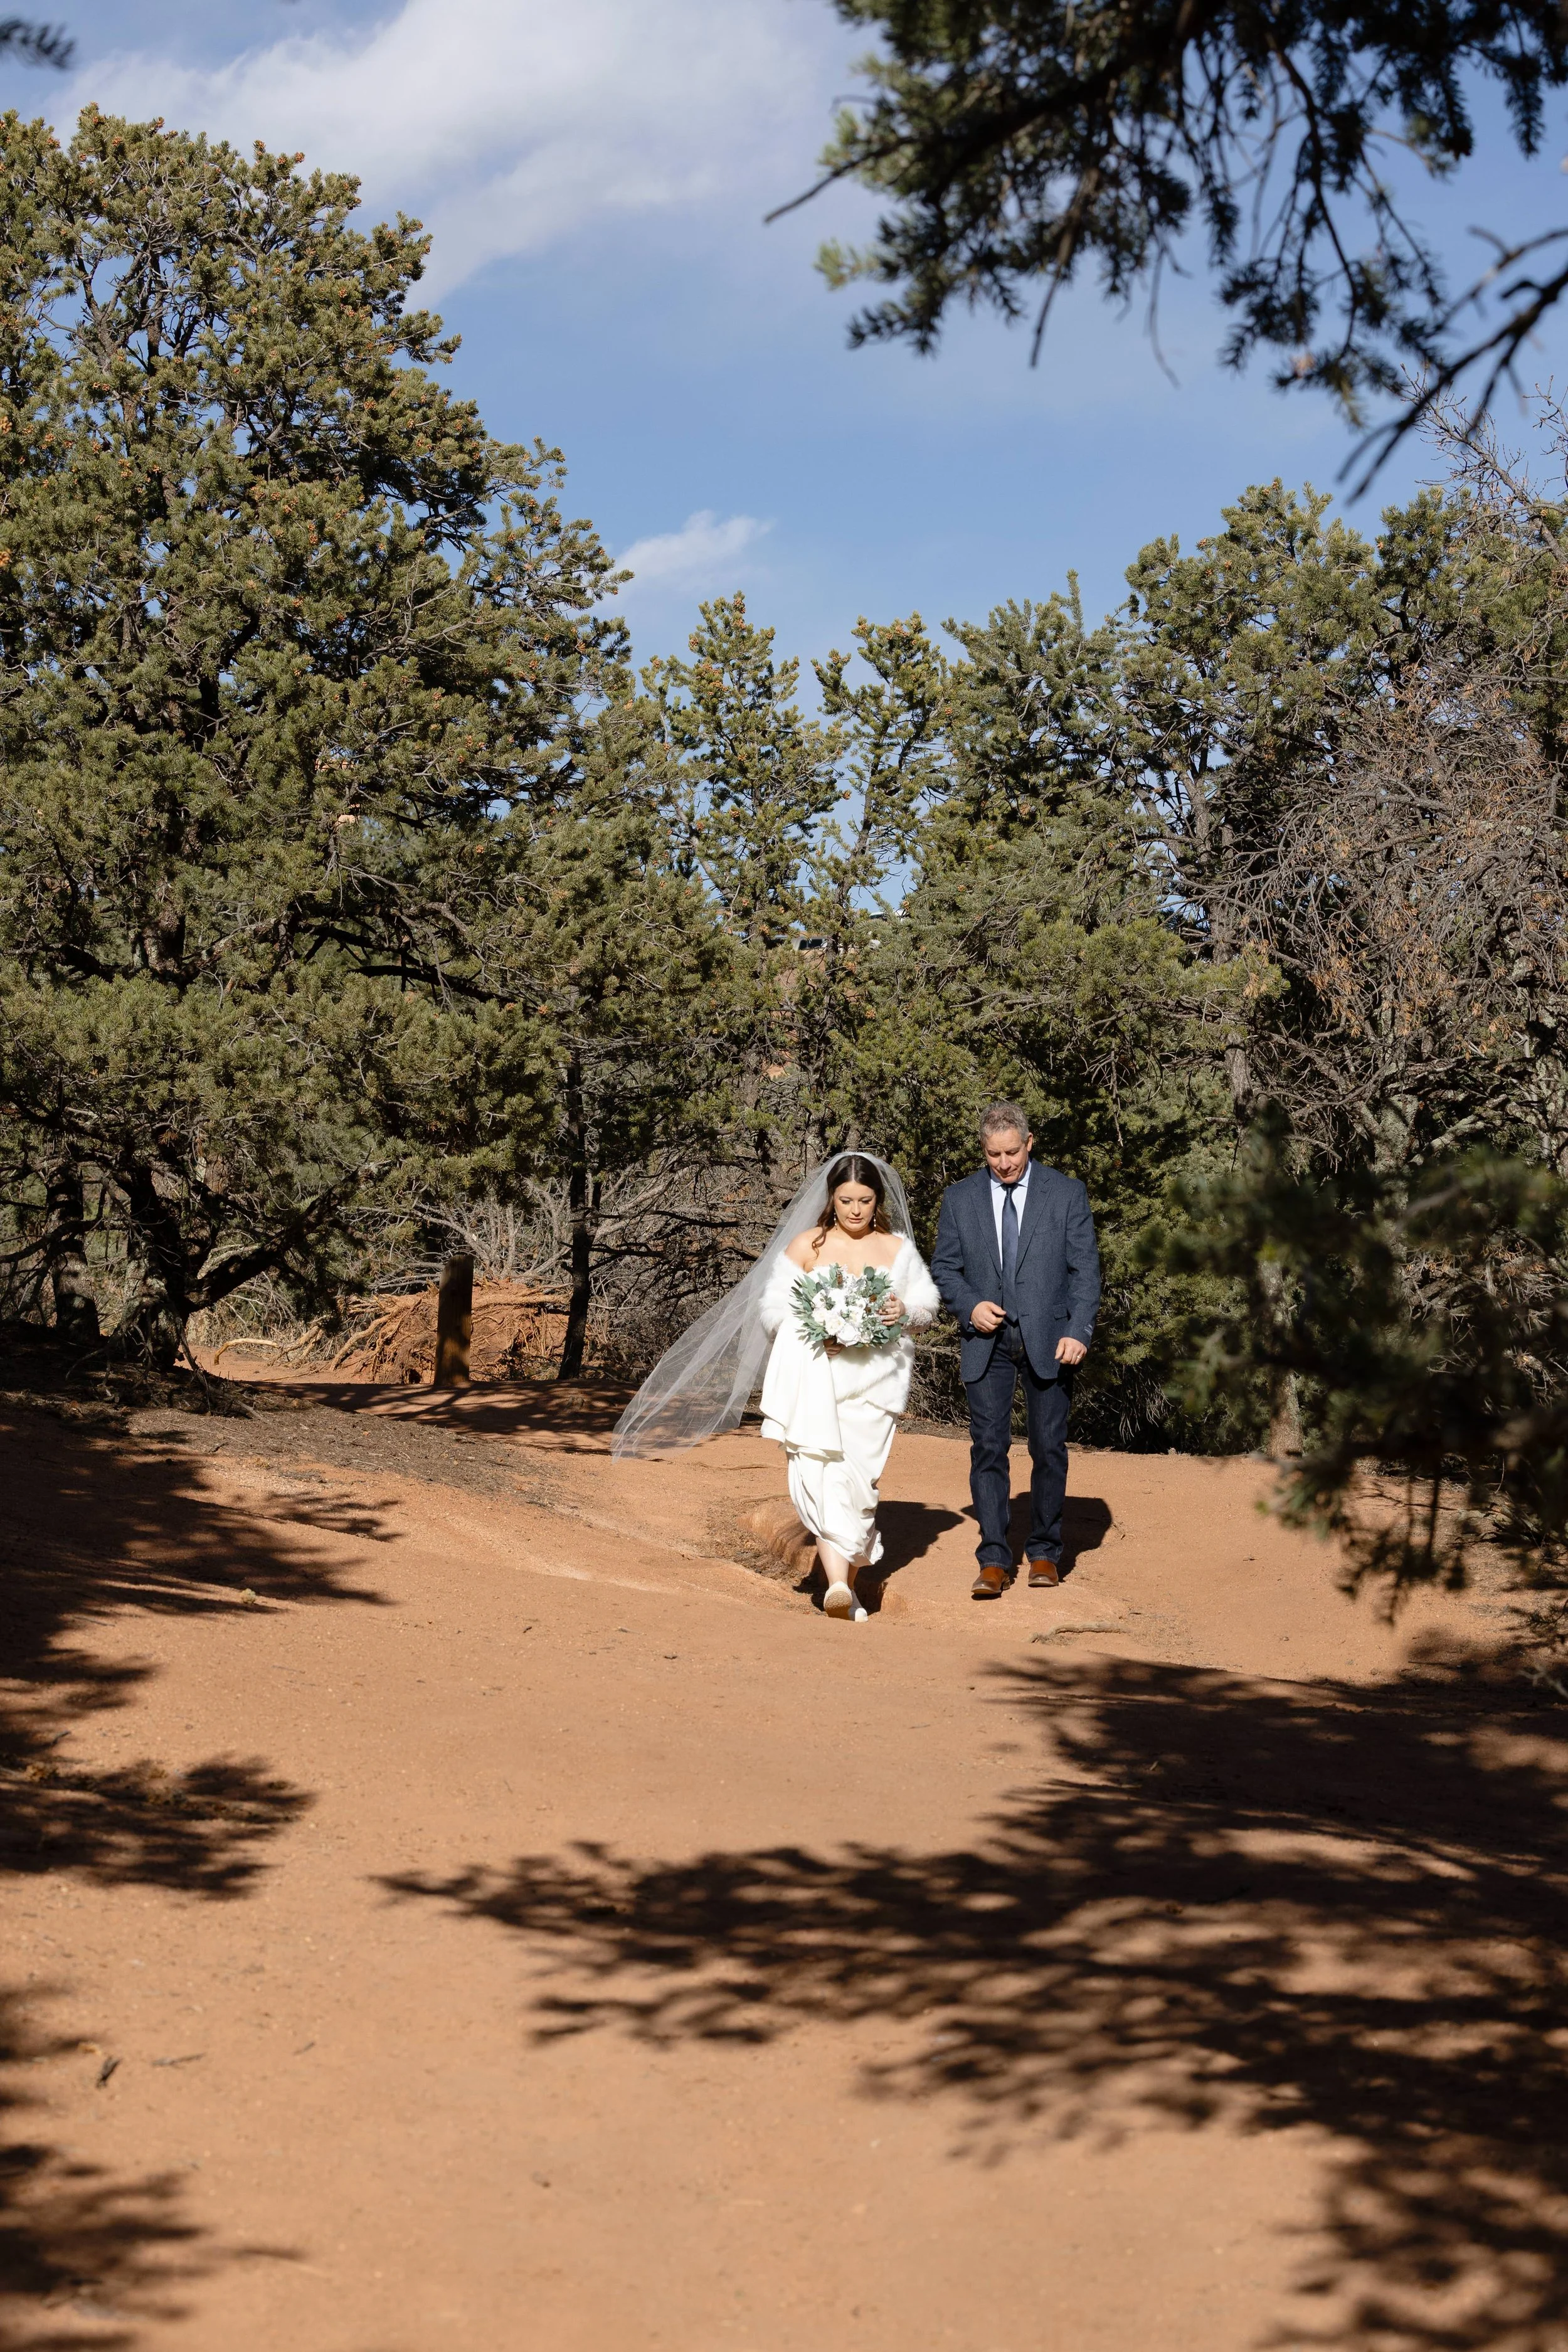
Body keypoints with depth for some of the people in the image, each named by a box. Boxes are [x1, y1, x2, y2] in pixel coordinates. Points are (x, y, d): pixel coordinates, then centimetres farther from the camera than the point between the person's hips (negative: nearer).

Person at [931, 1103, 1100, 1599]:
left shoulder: (1066, 1194, 1)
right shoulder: (959, 1199, 5)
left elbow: (1085, 1269, -2)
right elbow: (944, 1268, 11)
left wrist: (1078, 1332, -14)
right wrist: (970, 1306, -9)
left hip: (1048, 1340, -1)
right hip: (987, 1342, 1)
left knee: (1049, 1448, 3)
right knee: (988, 1447, -5)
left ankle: (1044, 1553, 17)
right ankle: (994, 1561, -3)